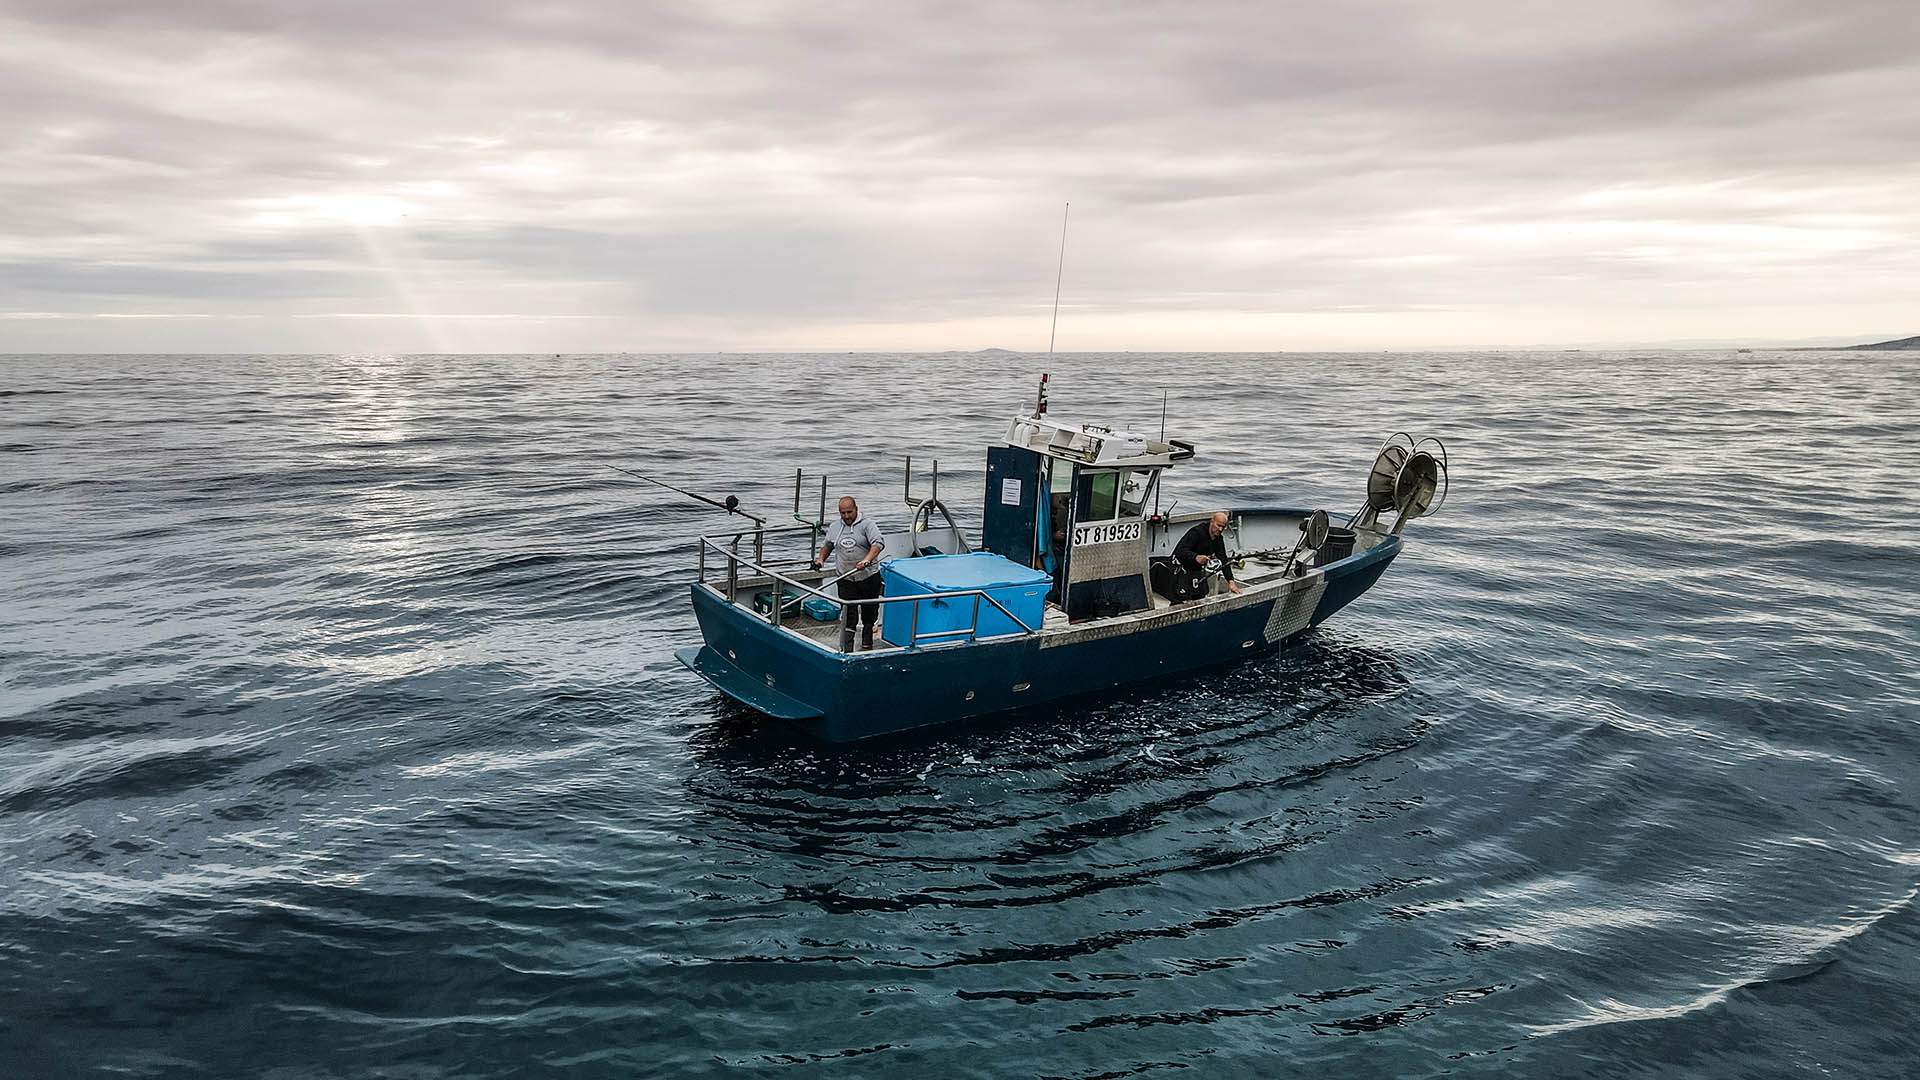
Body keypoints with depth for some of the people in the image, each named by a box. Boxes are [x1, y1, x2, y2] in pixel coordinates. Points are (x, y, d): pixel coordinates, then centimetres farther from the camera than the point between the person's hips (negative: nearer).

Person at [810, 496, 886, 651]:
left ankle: (867, 643, 30)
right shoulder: (834, 528, 11)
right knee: (848, 616, -7)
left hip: (869, 577, -2)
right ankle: (846, 651, -8)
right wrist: (820, 559, 11)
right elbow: (828, 545, 29)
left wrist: (867, 560, -35)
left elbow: (878, 543, -20)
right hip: (846, 580, 2)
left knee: (869, 614, 11)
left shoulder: (867, 525, -5)